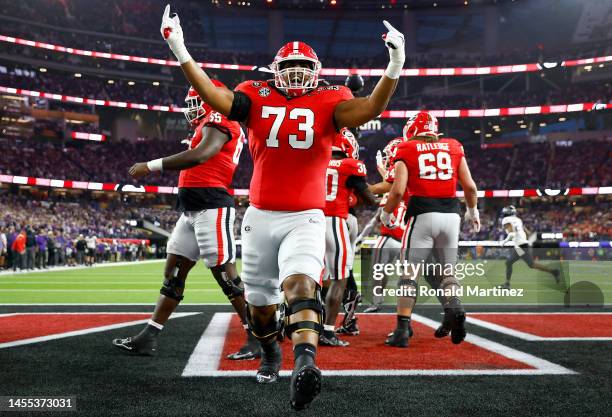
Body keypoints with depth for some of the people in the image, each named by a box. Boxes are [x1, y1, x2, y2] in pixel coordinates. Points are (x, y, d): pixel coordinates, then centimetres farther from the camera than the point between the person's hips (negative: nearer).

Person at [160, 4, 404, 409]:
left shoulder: (328, 102, 1)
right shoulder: (258, 97, 5)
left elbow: (368, 108, -15)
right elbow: (217, 97, -10)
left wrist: (395, 67, -29)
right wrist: (181, 53, -19)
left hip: (305, 218, -3)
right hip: (260, 217, 3)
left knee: (300, 284, -28)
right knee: (259, 301, 16)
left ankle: (305, 366, -44)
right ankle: (270, 353, 44)